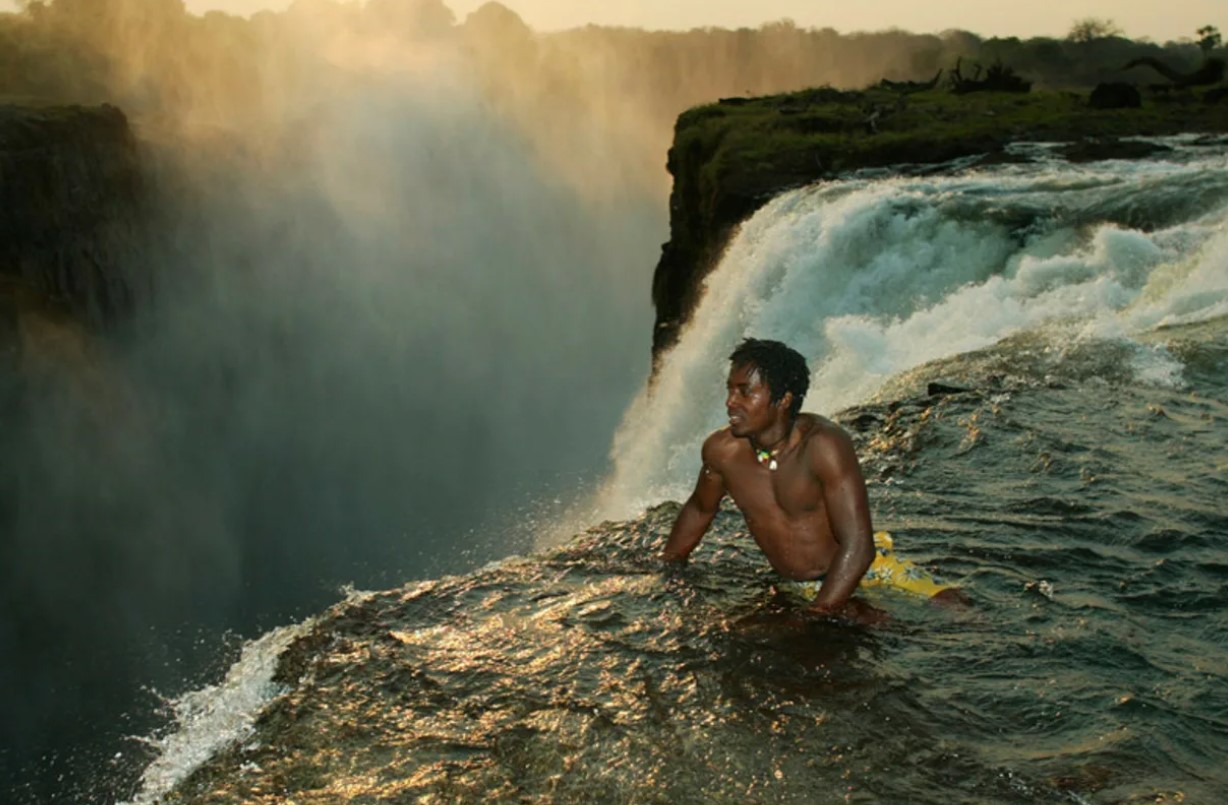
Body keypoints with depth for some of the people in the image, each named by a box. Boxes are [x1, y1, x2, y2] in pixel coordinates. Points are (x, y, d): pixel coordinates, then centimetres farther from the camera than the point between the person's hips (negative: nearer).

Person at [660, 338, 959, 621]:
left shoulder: (822, 445, -25)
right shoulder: (721, 450, -10)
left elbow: (858, 547, -26)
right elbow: (699, 509, 13)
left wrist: (818, 612, -29)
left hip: (864, 571, -5)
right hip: (794, 590, 5)